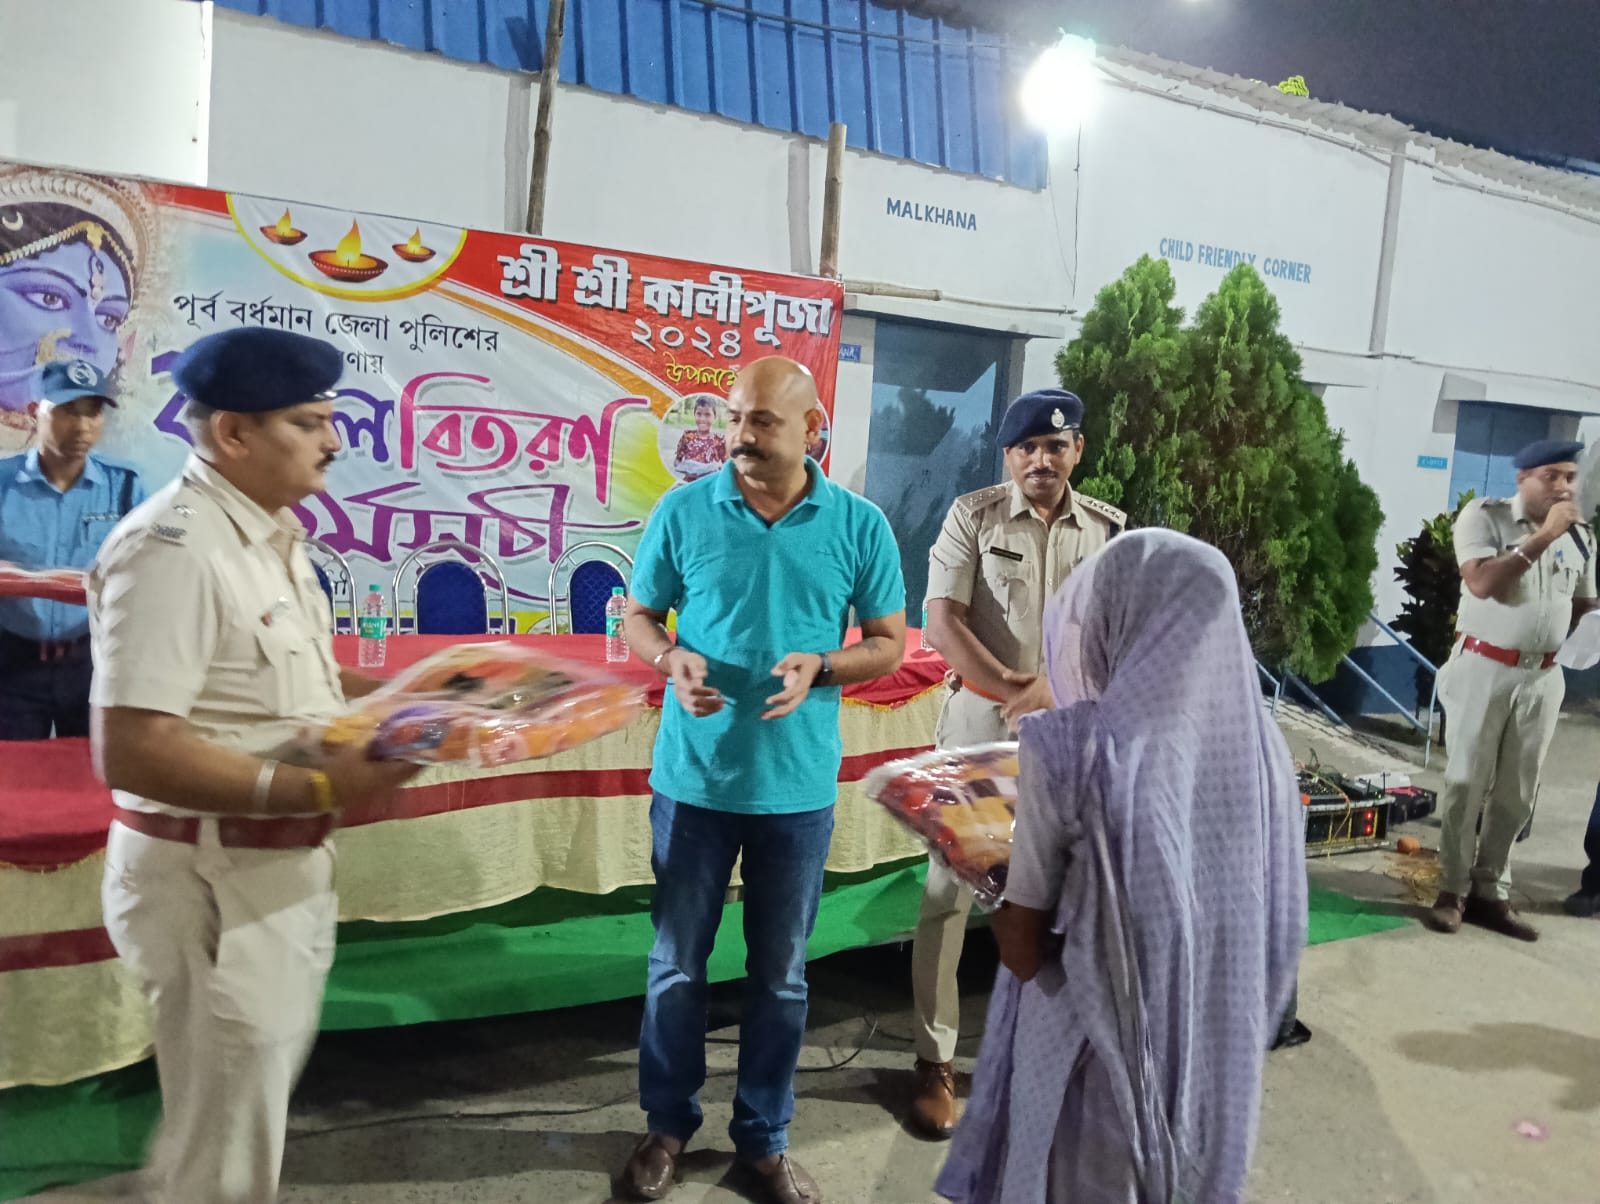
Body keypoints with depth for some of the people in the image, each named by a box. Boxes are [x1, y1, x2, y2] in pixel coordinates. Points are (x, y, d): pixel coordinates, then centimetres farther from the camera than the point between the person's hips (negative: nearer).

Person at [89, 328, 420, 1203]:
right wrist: (317, 788, -29)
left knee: (254, 1112, 27)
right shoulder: (173, 547, -23)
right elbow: (131, 753, -28)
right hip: (210, 879, -9)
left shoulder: (271, 534, 8)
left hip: (283, 863, 9)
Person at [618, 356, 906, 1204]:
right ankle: (668, 1126, 36)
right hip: (694, 777, 0)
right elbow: (639, 619, 4)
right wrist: (673, 660, -18)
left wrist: (820, 666, -17)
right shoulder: (683, 511, -4)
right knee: (676, 964, 13)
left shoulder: (860, 525, -3)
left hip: (798, 786, 0)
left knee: (781, 975, 13)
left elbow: (889, 644, 2)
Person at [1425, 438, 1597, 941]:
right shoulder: (1484, 515, -6)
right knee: (1466, 782, 0)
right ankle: (1453, 890, 9)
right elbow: (1483, 583, -20)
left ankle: (1490, 892, 19)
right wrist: (1543, 537, -20)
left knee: (1517, 792, 9)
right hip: (1484, 669, -5)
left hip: (1543, 678, 5)